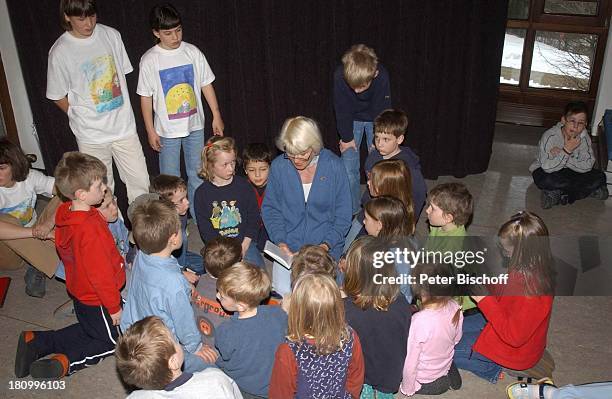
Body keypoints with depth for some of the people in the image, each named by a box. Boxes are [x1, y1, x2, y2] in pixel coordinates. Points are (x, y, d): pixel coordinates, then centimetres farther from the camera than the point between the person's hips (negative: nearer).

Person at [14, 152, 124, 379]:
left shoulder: (66, 214, -7)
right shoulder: (90, 230, -35)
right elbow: (100, 274, -27)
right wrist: (114, 306, -14)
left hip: (79, 291, 8)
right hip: (96, 300, -8)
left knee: (88, 330, 28)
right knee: (110, 341, 13)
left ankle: (36, 342, 18)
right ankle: (65, 363, -5)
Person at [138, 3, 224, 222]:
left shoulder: (192, 52, -2)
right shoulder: (149, 60, -8)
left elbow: (206, 84, 5)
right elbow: (146, 97, -4)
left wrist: (216, 115, 3)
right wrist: (150, 131, -4)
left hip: (195, 125, 2)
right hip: (167, 130, -2)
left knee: (198, 175, 12)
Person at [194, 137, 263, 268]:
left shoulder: (243, 185, 2)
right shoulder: (202, 193, -2)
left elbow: (254, 218, 4)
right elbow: (204, 228, -3)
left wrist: (244, 246, -6)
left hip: (244, 242, 2)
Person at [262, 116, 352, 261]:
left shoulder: (334, 166, -6)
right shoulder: (278, 166, -2)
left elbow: (343, 215, 0)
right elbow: (270, 209, 6)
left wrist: (326, 244, -13)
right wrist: (280, 241, -8)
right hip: (287, 249, 1)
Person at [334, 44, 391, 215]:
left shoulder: (382, 77, -34)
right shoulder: (340, 76, -33)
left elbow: (381, 110, -20)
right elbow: (342, 110, -18)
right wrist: (347, 137, -11)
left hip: (374, 119, 0)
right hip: (351, 119, 1)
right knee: (348, 168, -5)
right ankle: (351, 211, 10)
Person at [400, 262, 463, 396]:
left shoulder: (419, 321, -39)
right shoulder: (455, 308, -21)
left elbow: (410, 362, -26)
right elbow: (456, 339, -1)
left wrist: (407, 390, -9)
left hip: (424, 382, -6)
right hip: (445, 366, 6)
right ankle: (447, 375, 14)